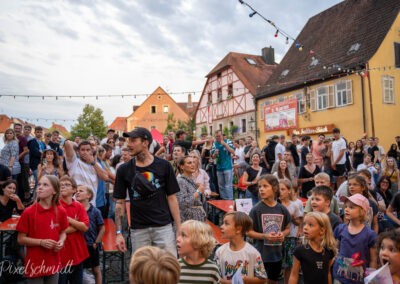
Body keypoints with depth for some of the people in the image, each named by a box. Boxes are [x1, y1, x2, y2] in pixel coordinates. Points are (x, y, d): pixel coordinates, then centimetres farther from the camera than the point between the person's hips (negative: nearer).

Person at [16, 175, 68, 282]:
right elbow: (21, 239, -6)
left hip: (53, 263, 3)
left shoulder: (61, 211, -3)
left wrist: (61, 242, -10)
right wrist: (41, 242, -18)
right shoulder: (28, 212, -10)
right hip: (35, 264, -3)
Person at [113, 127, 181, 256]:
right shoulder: (124, 170, 0)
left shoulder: (164, 166, -3)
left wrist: (179, 229, -2)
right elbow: (120, 202, 5)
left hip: (163, 227, -1)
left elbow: (172, 198, 1)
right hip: (138, 229, 2)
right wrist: (119, 232, 0)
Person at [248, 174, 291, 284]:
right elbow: (249, 232, -9)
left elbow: (287, 228, 11)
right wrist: (264, 236, -22)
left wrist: (283, 234, -10)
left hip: (277, 254, 4)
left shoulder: (282, 209, -2)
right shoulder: (256, 209, -13)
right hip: (261, 254, -4)